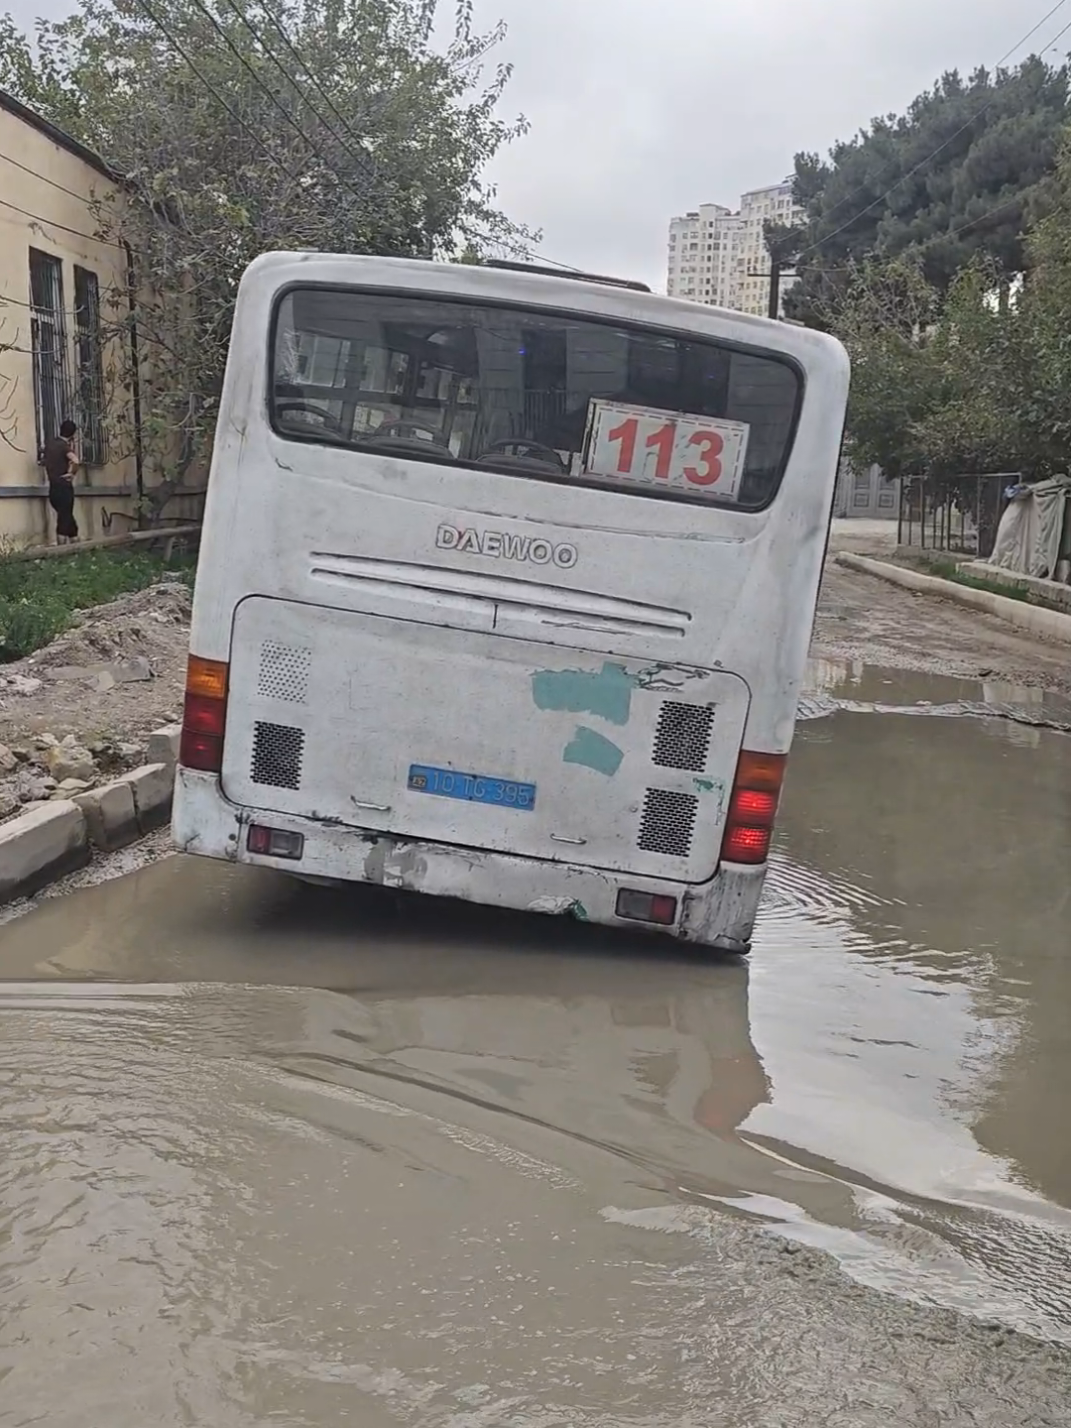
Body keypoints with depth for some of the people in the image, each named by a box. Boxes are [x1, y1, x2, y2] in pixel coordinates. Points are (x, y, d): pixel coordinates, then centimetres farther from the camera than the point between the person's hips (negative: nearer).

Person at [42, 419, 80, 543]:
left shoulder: (49, 442, 8)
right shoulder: (64, 446, -12)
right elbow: (75, 461, -31)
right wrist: (72, 473, -13)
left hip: (53, 488, 7)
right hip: (64, 487, -7)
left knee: (66, 518, 14)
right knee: (64, 519, -4)